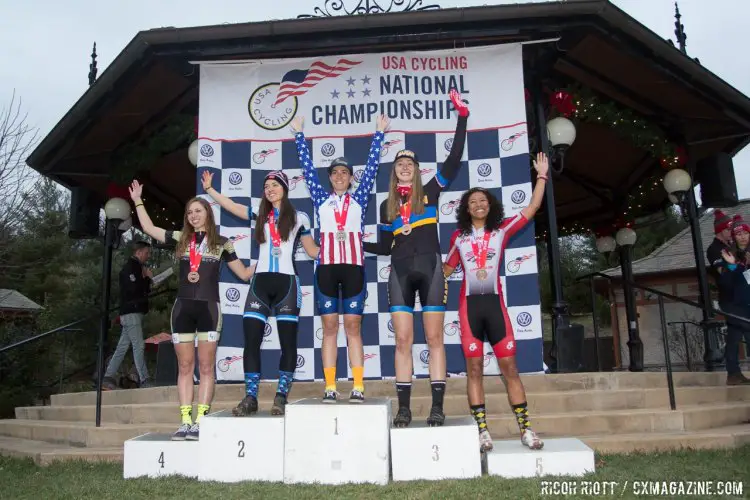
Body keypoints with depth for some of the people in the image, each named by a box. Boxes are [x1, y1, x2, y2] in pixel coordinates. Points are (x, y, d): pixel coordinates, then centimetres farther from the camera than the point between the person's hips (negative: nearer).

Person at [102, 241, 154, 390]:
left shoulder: (137, 267, 21)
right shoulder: (130, 267, -9)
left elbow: (144, 290, 23)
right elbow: (134, 289, -21)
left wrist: (146, 279, 5)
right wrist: (148, 278, -8)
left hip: (135, 312, 10)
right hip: (131, 312, -10)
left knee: (122, 347, 9)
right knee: (139, 346, -11)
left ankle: (108, 378, 12)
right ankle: (145, 381, -13)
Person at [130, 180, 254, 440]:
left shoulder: (221, 243, 7)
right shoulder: (181, 239, 12)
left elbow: (244, 273, 11)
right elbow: (149, 228, 18)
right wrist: (138, 201, 18)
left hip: (208, 307, -2)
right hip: (183, 308, 3)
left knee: (206, 367, -2)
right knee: (185, 367, 3)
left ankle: (200, 422, -1)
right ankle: (185, 422, 6)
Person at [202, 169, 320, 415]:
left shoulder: (298, 218, 8)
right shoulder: (260, 215, 15)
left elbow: (313, 251, 12)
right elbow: (230, 205, 17)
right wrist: (208, 188, 17)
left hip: (287, 283, -2)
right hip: (260, 283, 3)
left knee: (288, 342, -2)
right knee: (251, 340, -4)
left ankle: (281, 397, 5)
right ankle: (250, 397, 2)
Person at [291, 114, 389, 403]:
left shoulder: (359, 199, 13)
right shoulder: (321, 200, 14)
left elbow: (372, 165, 13)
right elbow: (307, 166, 16)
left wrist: (379, 133, 16)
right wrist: (299, 134, 20)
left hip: (353, 267, -1)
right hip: (327, 267, 1)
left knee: (353, 327, 0)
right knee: (329, 327, 1)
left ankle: (358, 387, 0)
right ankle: (330, 388, 2)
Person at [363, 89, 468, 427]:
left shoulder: (430, 192, 7)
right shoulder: (387, 207, 15)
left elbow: (454, 160, -2)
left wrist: (462, 118, -6)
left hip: (430, 269, -2)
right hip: (400, 274, 2)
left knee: (434, 339, -1)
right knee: (403, 341, -1)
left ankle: (437, 407, 2)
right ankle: (404, 408, 3)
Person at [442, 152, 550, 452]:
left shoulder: (502, 230, 7)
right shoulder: (458, 236, 9)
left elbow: (532, 207, 5)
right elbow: (447, 268, 18)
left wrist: (541, 175, 6)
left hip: (495, 303, 0)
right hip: (469, 304, 0)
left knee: (509, 366, 1)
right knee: (474, 368, 1)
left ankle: (525, 429, 8)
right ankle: (482, 431, 7)